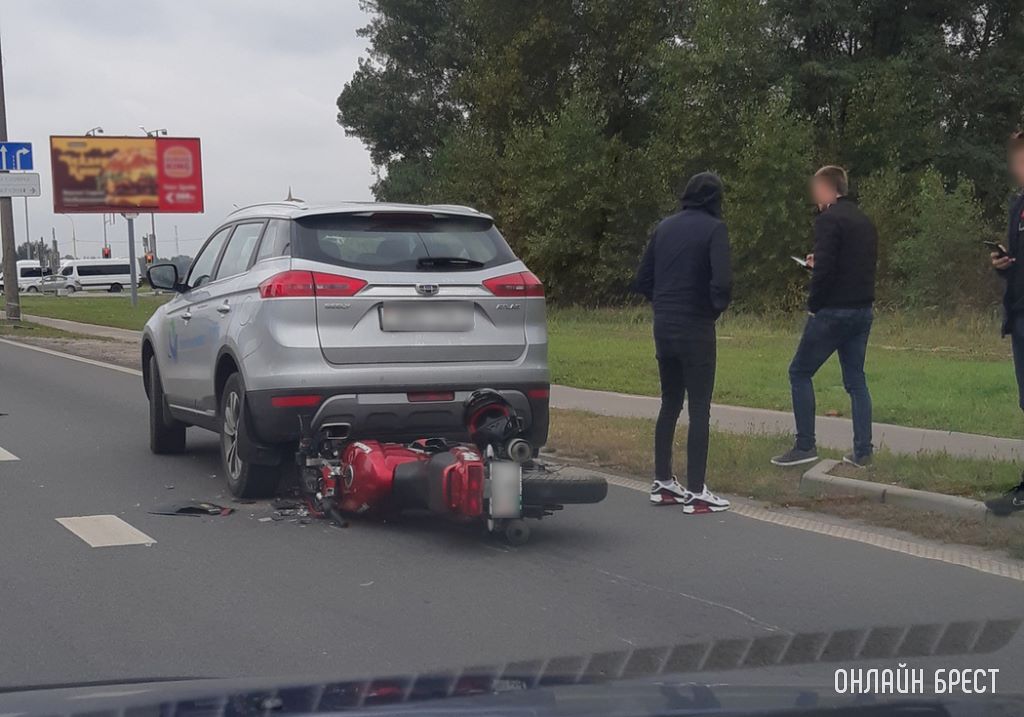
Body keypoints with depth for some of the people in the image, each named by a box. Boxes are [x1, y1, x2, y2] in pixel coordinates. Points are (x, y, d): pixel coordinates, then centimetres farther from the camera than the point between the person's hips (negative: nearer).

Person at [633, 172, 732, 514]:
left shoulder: (665, 227, 9)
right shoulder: (713, 228, -9)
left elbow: (642, 280, 10)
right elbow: (722, 281, -21)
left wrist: (663, 304, 15)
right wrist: (717, 306, -2)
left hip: (663, 328, 6)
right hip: (695, 329, -6)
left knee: (670, 403, 17)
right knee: (699, 408, 0)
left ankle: (662, 483, 22)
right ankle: (695, 492, 1)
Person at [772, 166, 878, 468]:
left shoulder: (829, 219, -12)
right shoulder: (865, 222, 14)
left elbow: (825, 269, -21)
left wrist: (814, 304, -9)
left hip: (834, 310, -8)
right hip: (862, 311, 8)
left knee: (800, 373, 3)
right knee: (855, 379, 13)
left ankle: (805, 446, 1)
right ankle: (862, 452, 11)